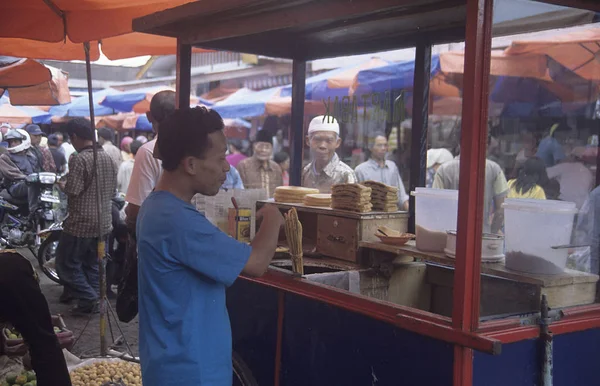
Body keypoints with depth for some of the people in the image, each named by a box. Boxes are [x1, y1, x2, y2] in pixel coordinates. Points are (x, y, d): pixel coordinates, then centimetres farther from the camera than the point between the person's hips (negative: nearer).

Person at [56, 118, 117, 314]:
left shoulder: (79, 159, -17)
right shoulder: (108, 158, 6)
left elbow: (73, 190, -20)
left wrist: (63, 185, 0)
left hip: (81, 223, -7)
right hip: (103, 223, 7)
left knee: (66, 264, 5)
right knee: (92, 265, 16)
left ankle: (88, 298, -2)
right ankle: (93, 299, 18)